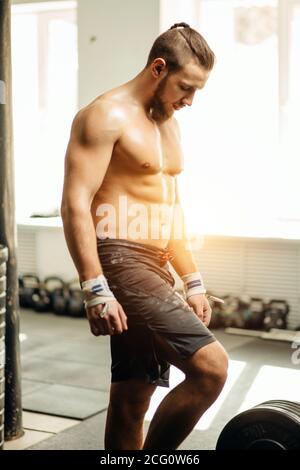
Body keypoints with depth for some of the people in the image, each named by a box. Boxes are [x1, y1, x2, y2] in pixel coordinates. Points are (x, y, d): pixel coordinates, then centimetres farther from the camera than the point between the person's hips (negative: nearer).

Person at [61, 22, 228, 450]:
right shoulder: (106, 115, -9)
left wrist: (192, 282, 20)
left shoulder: (167, 123, 19)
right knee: (210, 366, -18)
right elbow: (75, 204, -17)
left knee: (133, 399, 12)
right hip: (119, 264, -9)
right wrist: (95, 289, -23)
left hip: (154, 270, 9)